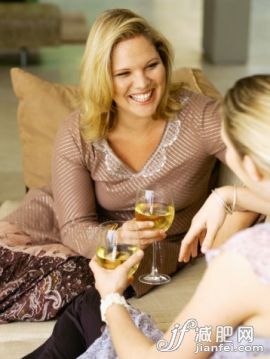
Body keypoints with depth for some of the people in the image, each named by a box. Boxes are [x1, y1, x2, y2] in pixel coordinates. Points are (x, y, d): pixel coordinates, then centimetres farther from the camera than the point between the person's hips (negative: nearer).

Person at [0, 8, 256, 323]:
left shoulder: (200, 117, -21)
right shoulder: (77, 135, -17)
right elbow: (76, 228, -17)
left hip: (158, 247, -1)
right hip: (95, 235, 1)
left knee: (69, 281, -26)